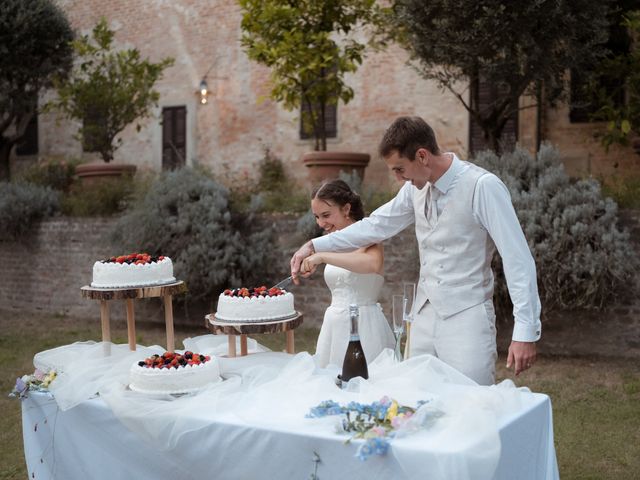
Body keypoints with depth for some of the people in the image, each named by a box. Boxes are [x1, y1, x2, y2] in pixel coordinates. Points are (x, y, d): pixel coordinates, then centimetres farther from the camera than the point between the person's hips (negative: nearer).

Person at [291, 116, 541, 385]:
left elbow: (518, 260, -16)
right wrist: (314, 247, 12)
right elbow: (377, 225, 16)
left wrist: (525, 332, -18)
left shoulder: (483, 187, -16)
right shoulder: (416, 187, 4)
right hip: (424, 316, 6)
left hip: (466, 320, -6)